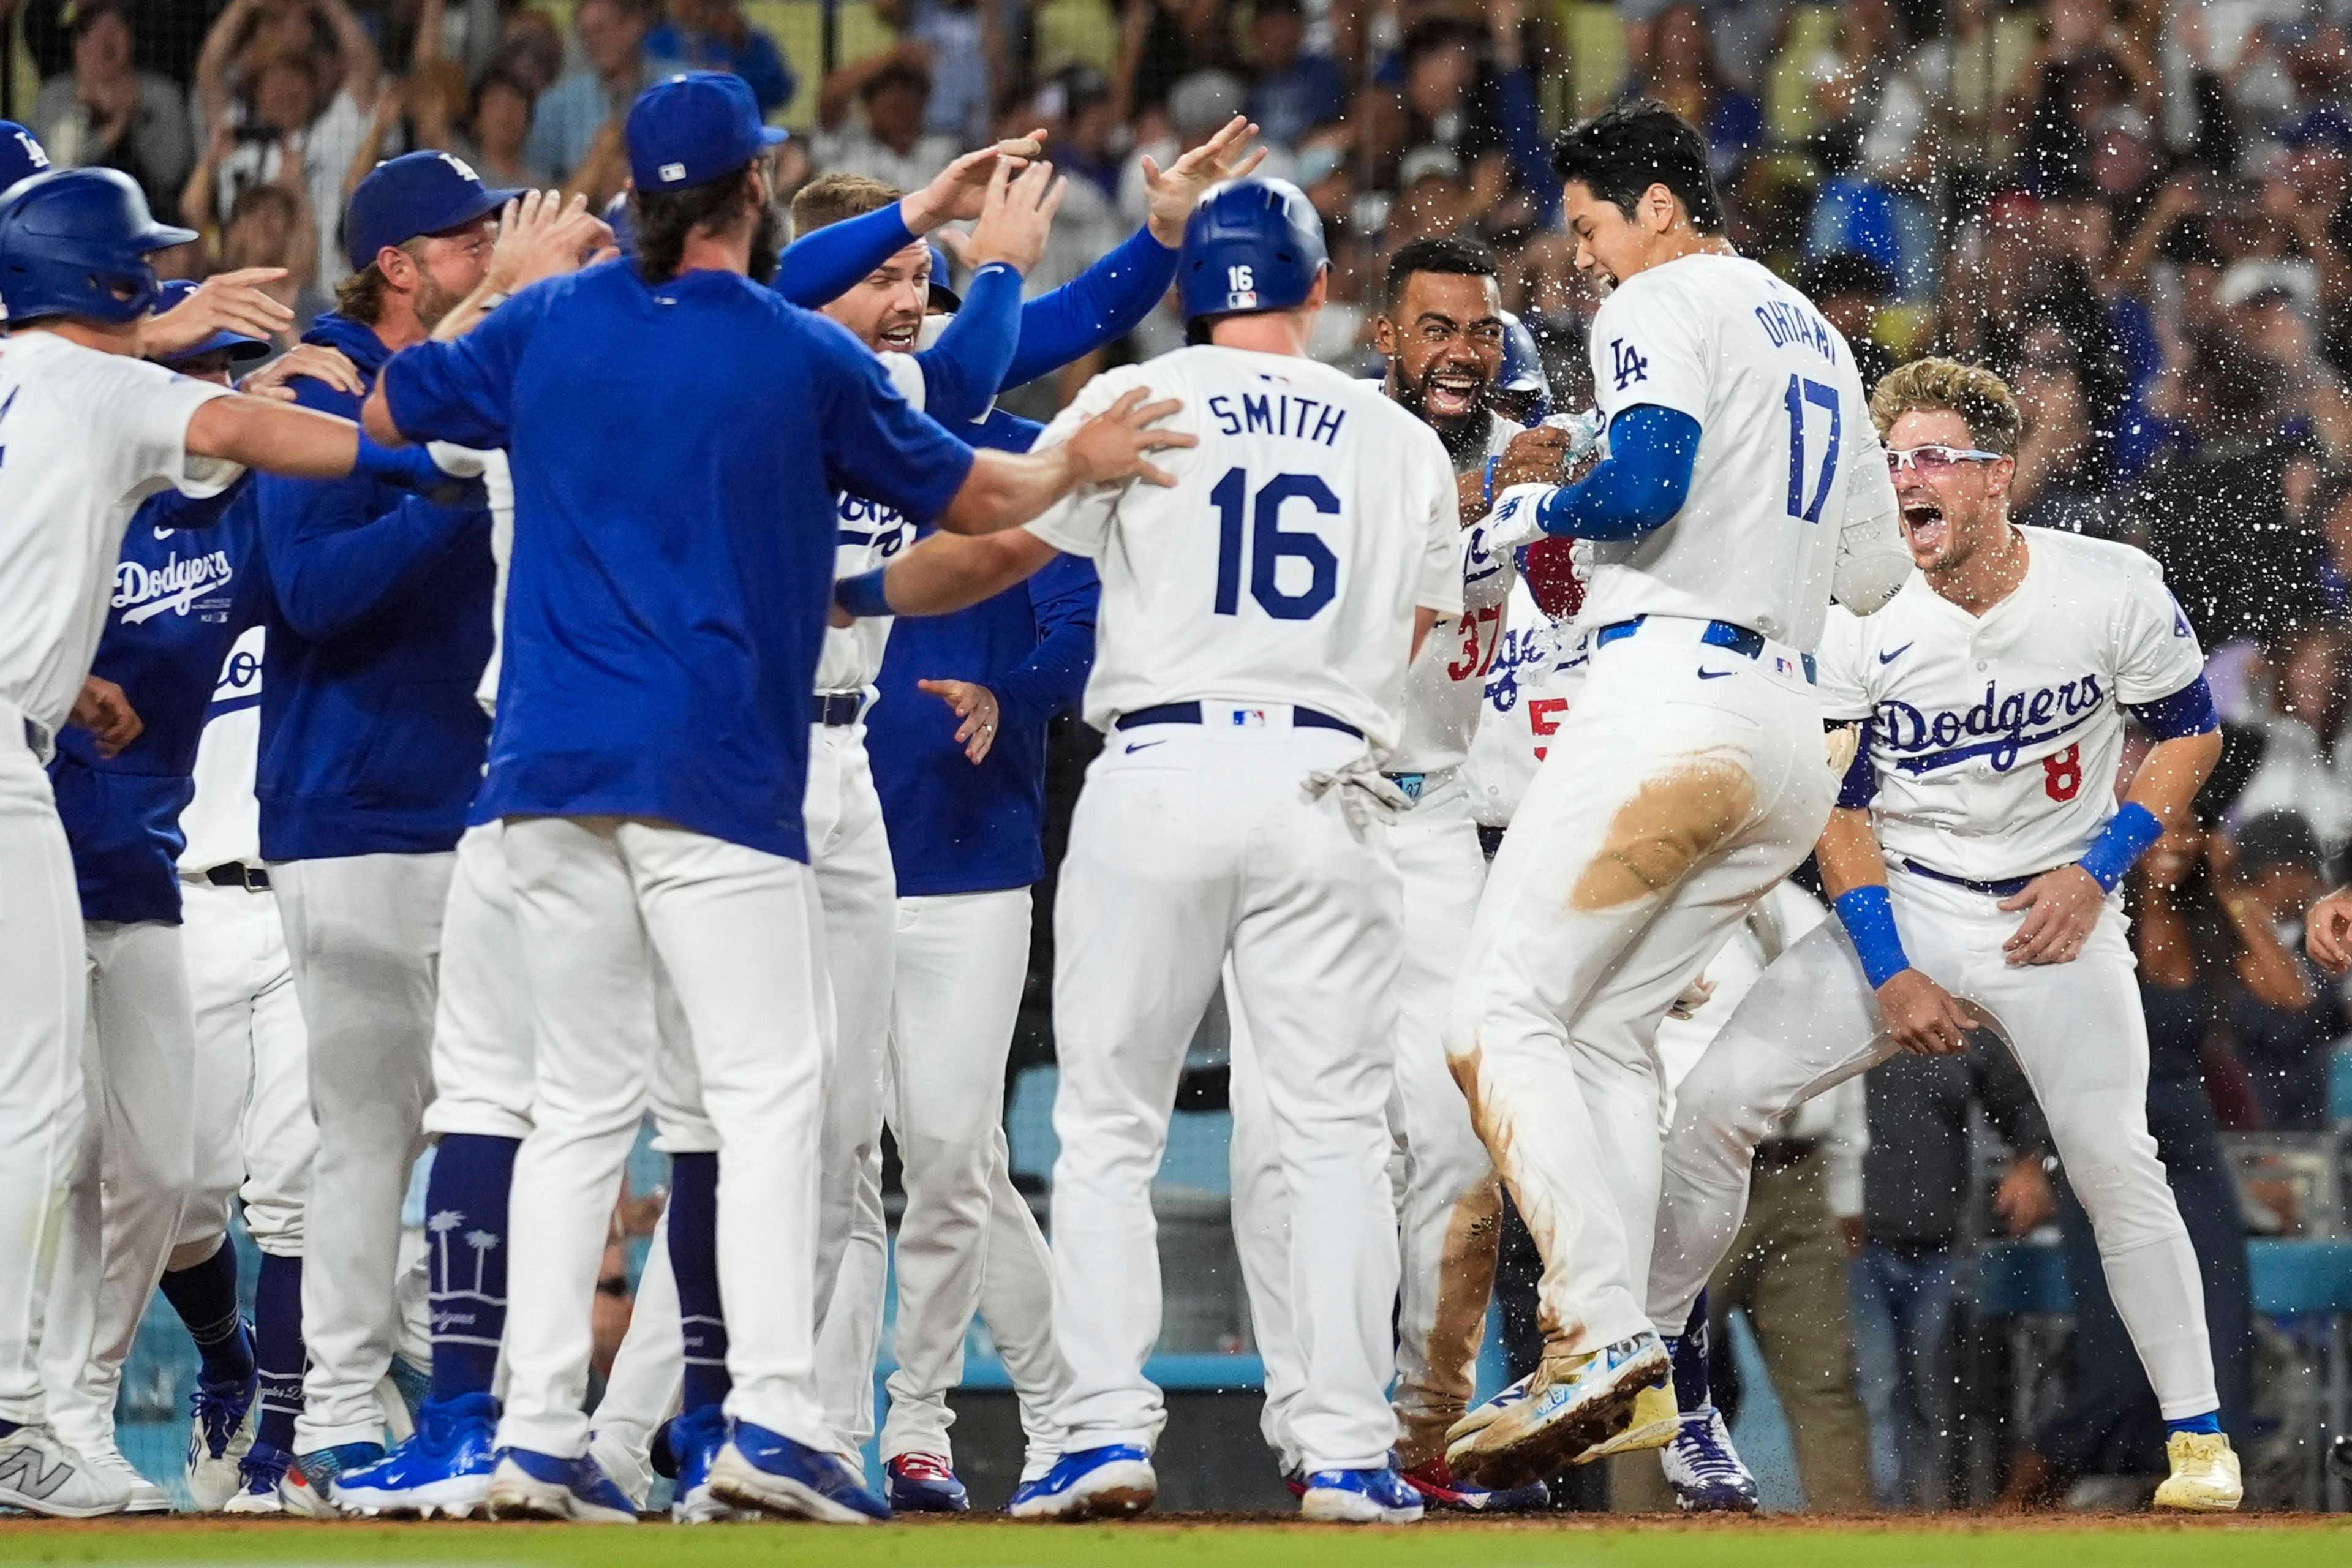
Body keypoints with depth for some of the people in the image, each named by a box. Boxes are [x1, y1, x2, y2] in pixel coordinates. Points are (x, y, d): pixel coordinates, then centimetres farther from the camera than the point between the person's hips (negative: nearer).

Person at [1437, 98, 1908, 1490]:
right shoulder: (1818, 339, 26)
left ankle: (1603, 1331, -25)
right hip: (1793, 736, 9)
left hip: (1673, 693, -9)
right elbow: (1878, 569, 29)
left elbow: (1647, 486, -17)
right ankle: (1621, 1376, -1)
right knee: (1605, 1030, 11)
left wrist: (1536, 512, 1)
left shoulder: (1665, 303, -1)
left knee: (1505, 1017, -10)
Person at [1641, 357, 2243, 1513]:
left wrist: (2097, 871, -9)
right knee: (1716, 1101, -12)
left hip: (2057, 913, -2)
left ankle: (2198, 1434, -9)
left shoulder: (2114, 591, -12)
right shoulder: (1863, 623, -10)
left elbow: (2192, 734, 2)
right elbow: (1838, 807, -2)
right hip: (1900, 907, 2)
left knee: (2111, 1154, -22)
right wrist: (1889, 976, -11)